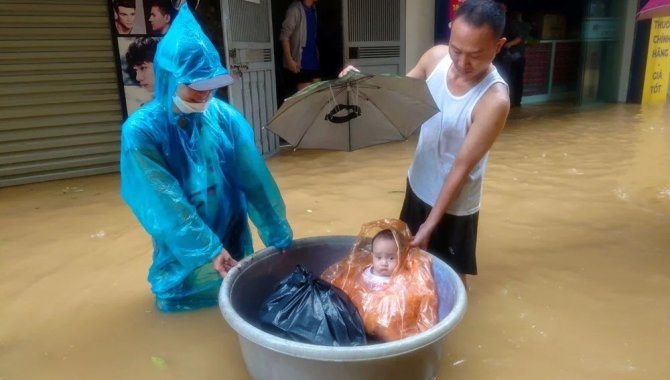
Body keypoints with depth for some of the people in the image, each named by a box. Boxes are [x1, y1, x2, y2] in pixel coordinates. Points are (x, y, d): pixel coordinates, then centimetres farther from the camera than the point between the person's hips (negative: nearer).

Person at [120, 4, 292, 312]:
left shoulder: (225, 116, -10)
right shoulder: (140, 130, -18)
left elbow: (255, 180, -12)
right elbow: (165, 203, -23)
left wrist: (278, 237, -13)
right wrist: (208, 250, -28)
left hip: (234, 247, 3)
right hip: (184, 255, -2)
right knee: (185, 303, 18)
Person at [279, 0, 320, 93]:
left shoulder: (313, 9, 12)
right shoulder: (295, 9, -12)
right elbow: (284, 36, -15)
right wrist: (289, 60, -21)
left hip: (314, 62, 7)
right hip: (300, 63, -7)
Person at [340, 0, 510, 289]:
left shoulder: (494, 100, -29)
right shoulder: (436, 56, -12)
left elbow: (462, 167, -25)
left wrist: (431, 224, -21)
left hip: (454, 205, -6)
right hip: (418, 185, 6)